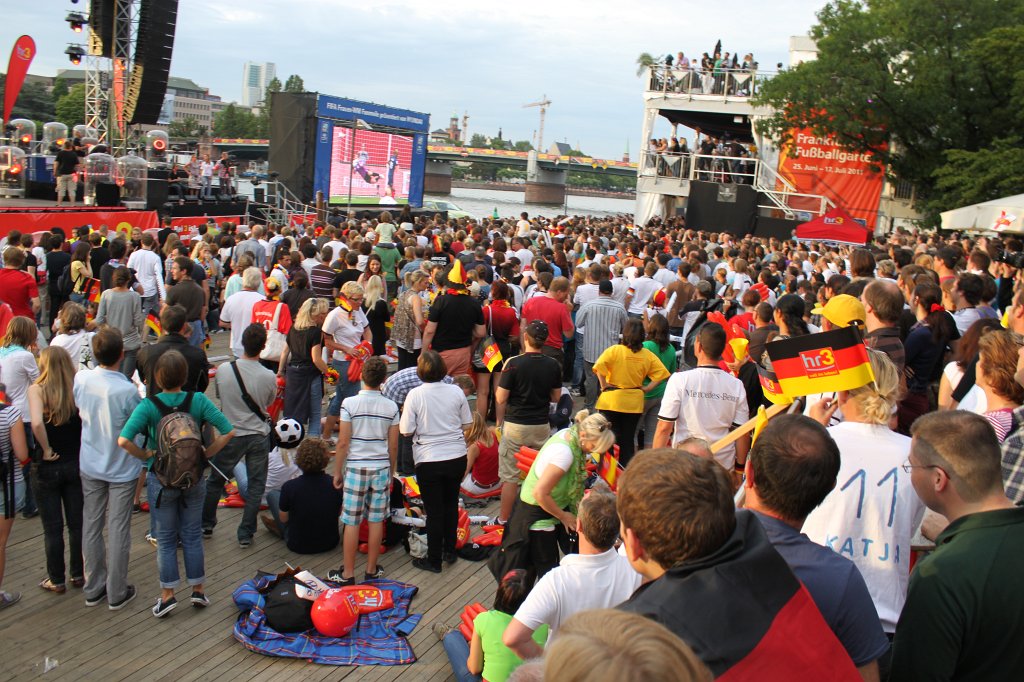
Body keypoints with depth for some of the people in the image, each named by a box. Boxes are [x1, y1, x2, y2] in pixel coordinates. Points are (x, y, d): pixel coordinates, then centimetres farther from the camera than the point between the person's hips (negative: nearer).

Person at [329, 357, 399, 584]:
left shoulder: (350, 403, -9)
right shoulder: (391, 407, -2)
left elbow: (343, 442, -8)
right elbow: (393, 446, 3)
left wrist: (337, 472, 3)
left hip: (355, 468, -2)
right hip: (381, 468, 2)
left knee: (352, 523, 4)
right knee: (376, 520, 10)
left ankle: (348, 574, 11)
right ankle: (371, 570, 19)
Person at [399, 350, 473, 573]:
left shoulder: (415, 395, -13)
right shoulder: (456, 392, -3)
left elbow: (407, 431, -11)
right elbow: (467, 424, 5)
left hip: (429, 461, -3)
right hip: (457, 457, 3)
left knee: (434, 510, 7)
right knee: (451, 504, 21)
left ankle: (434, 560, 17)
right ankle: (449, 551, 32)